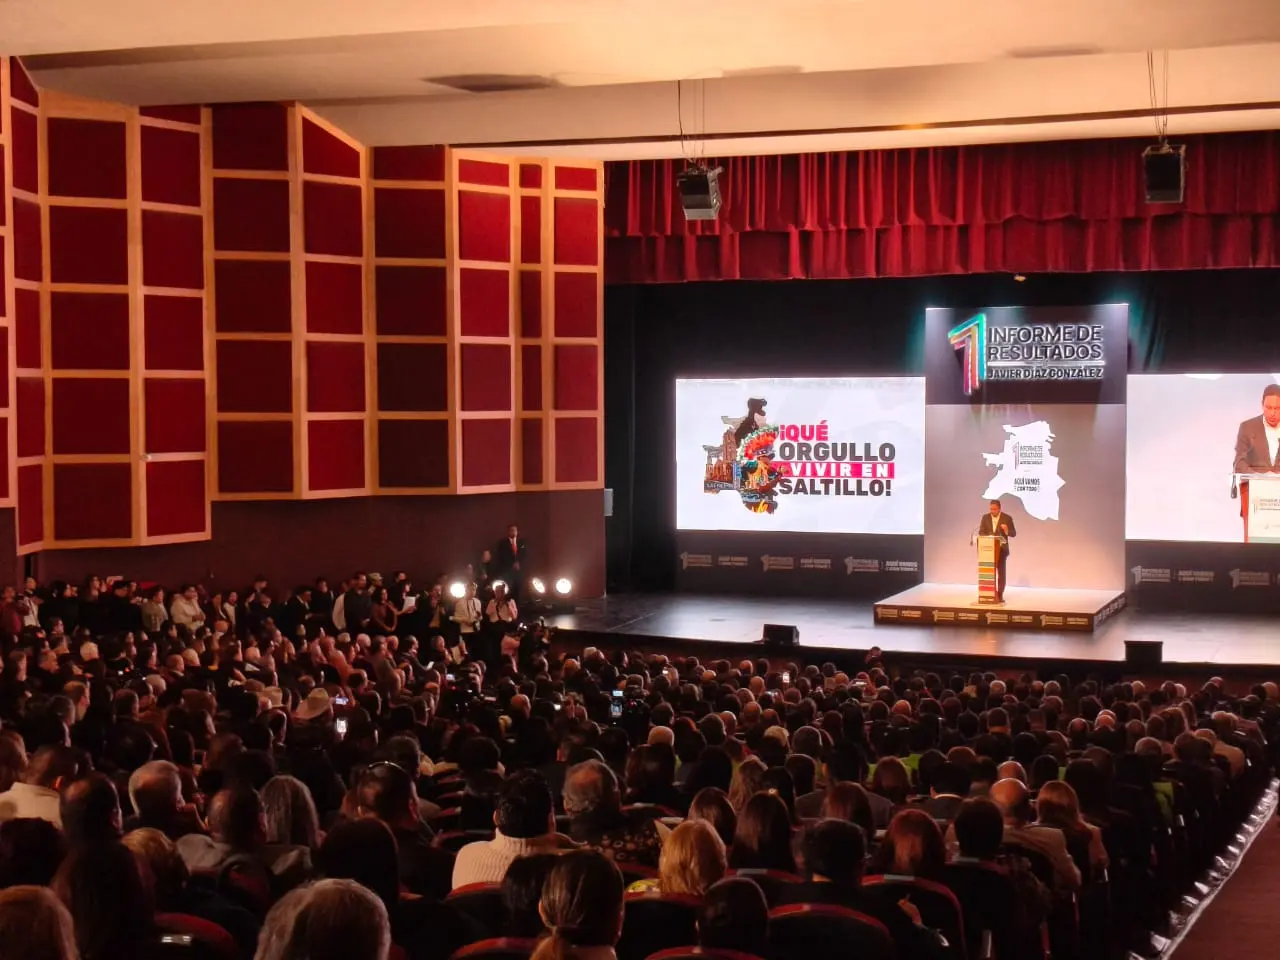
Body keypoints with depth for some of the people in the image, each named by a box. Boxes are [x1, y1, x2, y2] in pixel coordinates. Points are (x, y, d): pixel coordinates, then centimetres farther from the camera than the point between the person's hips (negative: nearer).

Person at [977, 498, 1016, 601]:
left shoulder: (1007, 518, -3)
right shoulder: (985, 517, 5)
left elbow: (1013, 533, -2)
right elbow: (981, 532, 5)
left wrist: (1006, 530, -23)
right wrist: (987, 537, -16)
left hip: (1001, 549, -2)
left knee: (1001, 572, -1)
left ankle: (1000, 595, 1)